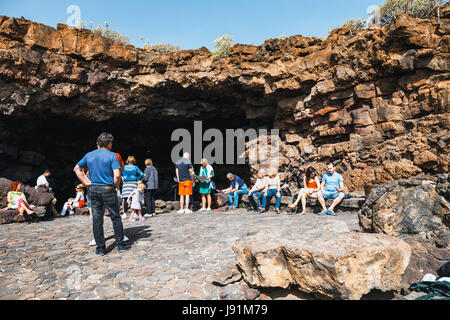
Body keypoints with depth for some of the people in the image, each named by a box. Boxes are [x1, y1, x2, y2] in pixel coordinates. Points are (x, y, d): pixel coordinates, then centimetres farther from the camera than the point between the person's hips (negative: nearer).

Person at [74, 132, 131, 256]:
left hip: (94, 190, 4)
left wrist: (86, 182, 15)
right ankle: (121, 245, 13)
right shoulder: (111, 155, -7)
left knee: (97, 219, 8)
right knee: (116, 217, 7)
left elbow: (77, 168, 17)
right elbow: (117, 175, -16)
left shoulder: (89, 155, 9)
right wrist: (116, 186, 0)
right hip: (108, 190, -4)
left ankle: (100, 248, 13)